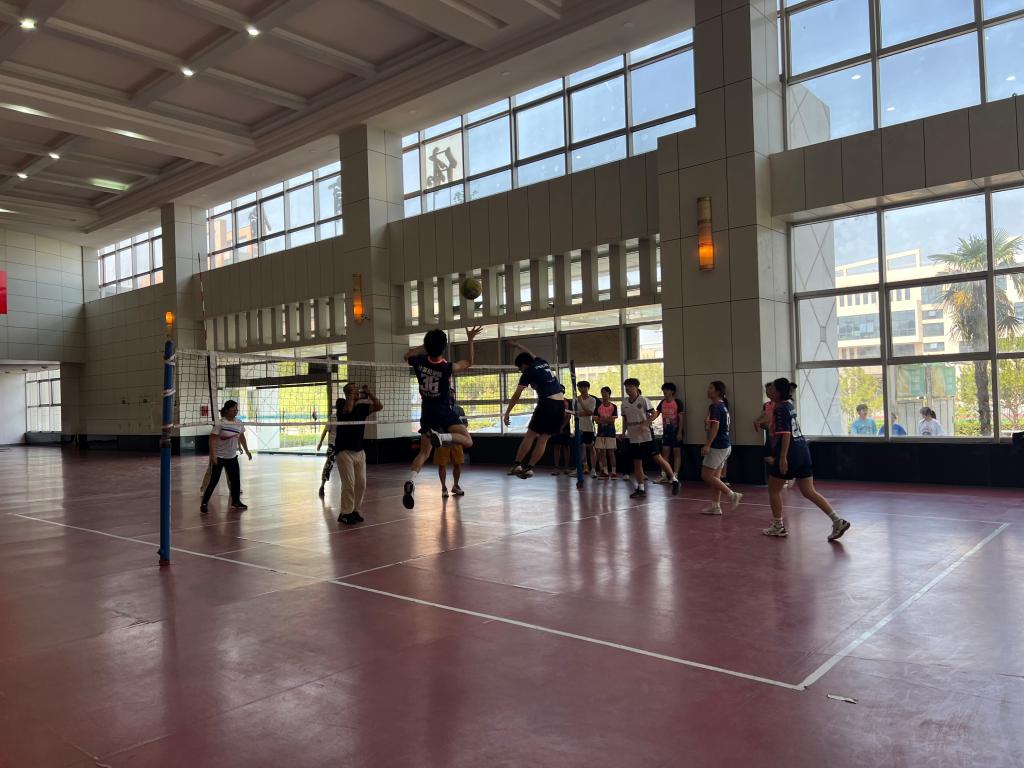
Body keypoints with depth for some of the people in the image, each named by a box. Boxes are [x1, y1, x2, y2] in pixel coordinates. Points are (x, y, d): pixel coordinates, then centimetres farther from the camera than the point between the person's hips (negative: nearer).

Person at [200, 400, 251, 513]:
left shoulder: (239, 423, 1)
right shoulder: (220, 424, -17)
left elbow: (242, 438, 15)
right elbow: (212, 439, -20)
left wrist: (246, 451, 16)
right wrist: (212, 455, -27)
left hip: (232, 457, 6)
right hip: (219, 457, -6)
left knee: (236, 479, 8)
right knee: (213, 481, -2)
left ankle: (236, 502, 21)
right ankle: (204, 504, 7)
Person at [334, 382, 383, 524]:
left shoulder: (363, 406, 6)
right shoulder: (342, 403, -8)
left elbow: (379, 406, -4)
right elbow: (348, 409, -30)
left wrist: (369, 393, -5)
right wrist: (351, 394, -17)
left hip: (359, 451, 6)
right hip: (344, 451, -6)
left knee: (361, 484, 7)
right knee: (349, 484, -8)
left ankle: (354, 510, 19)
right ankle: (345, 513, 2)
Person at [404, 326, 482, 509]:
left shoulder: (419, 363, -8)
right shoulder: (446, 367, -19)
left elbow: (407, 355, 17)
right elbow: (469, 363, -3)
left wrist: (425, 347, 12)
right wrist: (470, 340, -7)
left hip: (427, 414, 5)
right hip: (445, 412, -4)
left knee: (424, 452, 9)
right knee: (467, 440, -3)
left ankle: (410, 482, -15)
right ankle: (441, 436, -29)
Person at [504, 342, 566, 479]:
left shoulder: (528, 372, 1)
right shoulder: (543, 363, 19)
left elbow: (516, 395, -1)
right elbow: (531, 355, 42)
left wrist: (507, 412, 4)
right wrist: (518, 346, 57)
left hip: (547, 403, -6)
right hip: (560, 404, 6)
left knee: (530, 435, 3)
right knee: (543, 438, 7)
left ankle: (517, 464, 1)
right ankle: (529, 468, 5)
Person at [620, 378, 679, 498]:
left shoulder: (643, 400, -7)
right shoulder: (624, 402, 9)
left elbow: (654, 414, -9)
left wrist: (644, 424, -21)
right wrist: (624, 432, 8)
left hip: (646, 436, -5)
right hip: (633, 438, 5)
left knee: (658, 458, -7)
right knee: (637, 463, 6)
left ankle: (674, 480, 6)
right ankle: (641, 489, 15)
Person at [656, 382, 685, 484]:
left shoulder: (678, 402, -10)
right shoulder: (662, 403, 6)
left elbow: (681, 418, -11)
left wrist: (679, 432, -14)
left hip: (676, 431, -6)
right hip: (666, 431, 6)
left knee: (677, 452, 2)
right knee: (665, 452, 6)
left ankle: (675, 476, 4)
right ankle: (664, 476, 10)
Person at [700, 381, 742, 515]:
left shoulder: (714, 406, -14)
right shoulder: (723, 406, 15)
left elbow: (715, 427, -22)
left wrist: (707, 445, -24)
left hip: (718, 447, -10)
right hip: (725, 445, 10)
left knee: (706, 475, -5)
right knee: (715, 476, 11)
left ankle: (733, 495, -3)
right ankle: (715, 507, 13)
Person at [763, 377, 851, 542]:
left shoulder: (781, 409, -13)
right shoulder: (790, 405, 14)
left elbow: (786, 434, -21)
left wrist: (783, 457, -24)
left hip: (790, 453, -9)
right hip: (802, 451, 9)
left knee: (773, 489, 8)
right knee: (809, 492, 8)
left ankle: (778, 526, 15)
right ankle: (837, 521, -1)